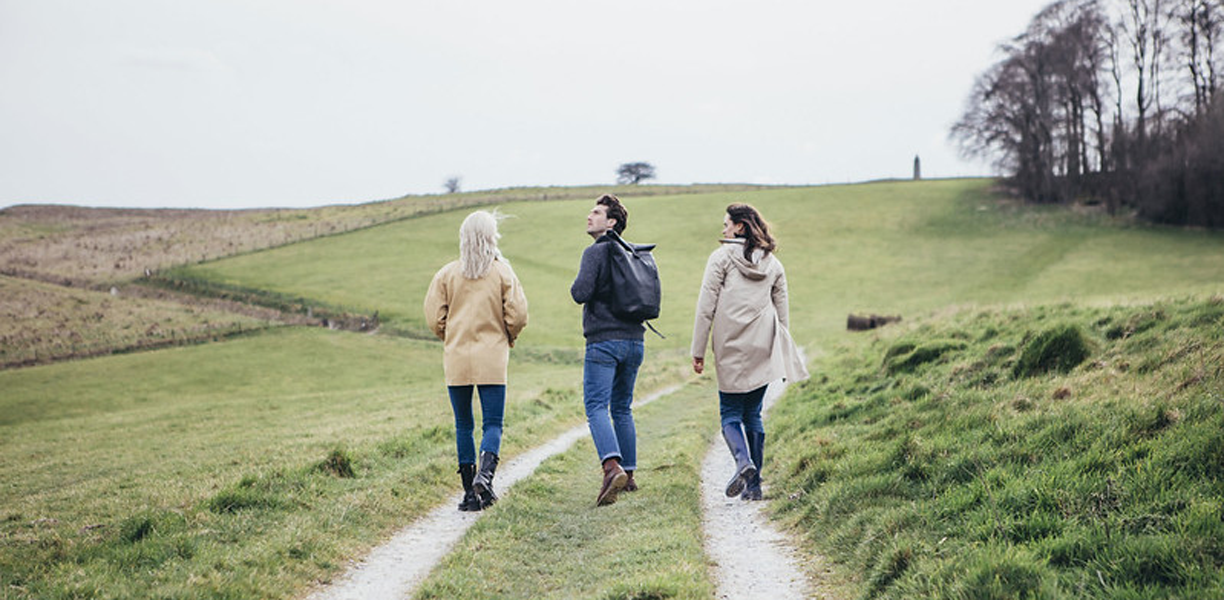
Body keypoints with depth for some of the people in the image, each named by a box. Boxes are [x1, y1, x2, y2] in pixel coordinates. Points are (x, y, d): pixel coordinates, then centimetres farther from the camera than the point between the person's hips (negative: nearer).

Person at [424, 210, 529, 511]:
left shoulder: (447, 274, 2)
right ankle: (485, 472, -24)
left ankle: (471, 492, 8)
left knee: (463, 426, 8)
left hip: (456, 361, 2)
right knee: (492, 423, 2)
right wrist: (508, 338, 15)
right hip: (492, 360, -1)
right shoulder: (503, 272, -2)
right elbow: (517, 315, -5)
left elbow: (434, 318, 0)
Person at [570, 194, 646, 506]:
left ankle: (612, 467, -29)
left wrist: (576, 286, 3)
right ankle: (628, 474, 17)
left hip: (603, 340, -7)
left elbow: (581, 293, -18)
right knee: (622, 409, 15)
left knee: (596, 407, -10)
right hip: (635, 340, 7)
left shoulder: (595, 252, -8)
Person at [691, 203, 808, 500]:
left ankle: (743, 461, -23)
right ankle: (754, 484, 10)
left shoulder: (721, 257, -2)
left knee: (730, 414, 4)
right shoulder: (773, 263, 12)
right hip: (763, 351, 4)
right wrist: (779, 351, 21)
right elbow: (782, 313, 14)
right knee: (753, 414, 12)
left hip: (731, 352, -4)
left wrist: (698, 351, -1)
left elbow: (706, 307, -5)